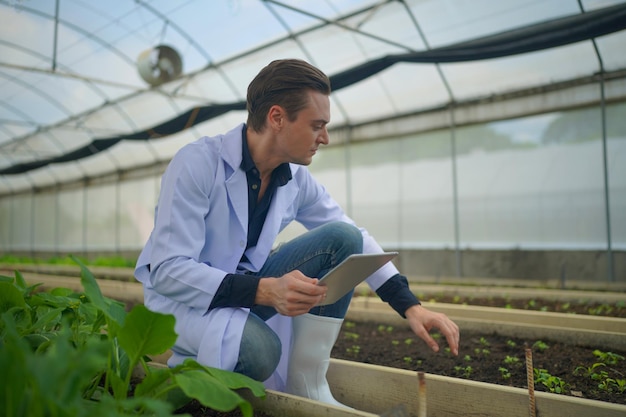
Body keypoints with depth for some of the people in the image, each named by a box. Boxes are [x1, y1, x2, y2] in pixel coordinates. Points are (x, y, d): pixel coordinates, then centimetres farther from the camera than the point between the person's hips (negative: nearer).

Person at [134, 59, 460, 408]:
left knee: (342, 238, -14)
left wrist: (411, 306, -11)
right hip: (184, 298, -5)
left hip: (250, 291, 6)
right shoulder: (196, 163, -22)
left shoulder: (297, 180, -4)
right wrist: (265, 291, -38)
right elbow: (167, 270, -26)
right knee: (258, 349, -38)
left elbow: (357, 239, 0)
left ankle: (306, 387, -9)